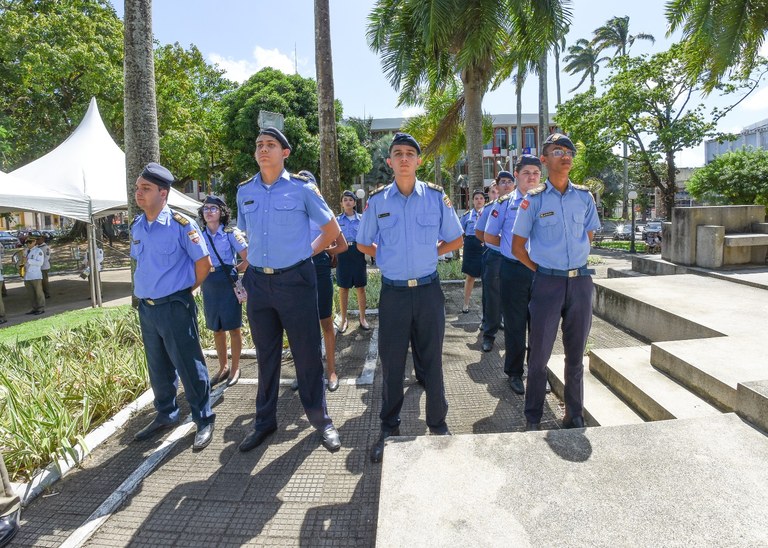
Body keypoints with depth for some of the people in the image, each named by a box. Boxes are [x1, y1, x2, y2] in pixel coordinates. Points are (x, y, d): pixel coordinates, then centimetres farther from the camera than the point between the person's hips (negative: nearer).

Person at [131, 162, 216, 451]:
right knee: (158, 368, 18)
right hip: (145, 307, 7)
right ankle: (165, 415, 35)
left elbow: (203, 263, -8)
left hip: (175, 307, -6)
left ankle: (204, 421, 13)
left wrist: (184, 291, 1)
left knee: (189, 366, -1)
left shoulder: (180, 223, -11)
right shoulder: (137, 226, 8)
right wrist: (146, 290, 14)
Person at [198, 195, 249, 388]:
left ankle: (235, 368, 18)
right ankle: (223, 368, 27)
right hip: (209, 286, 5)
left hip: (228, 284, -4)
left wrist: (235, 270, 0)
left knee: (233, 327, 4)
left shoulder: (231, 234, -6)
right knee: (217, 329, 13)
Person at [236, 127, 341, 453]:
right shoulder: (244, 191, 9)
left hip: (295, 281, -3)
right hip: (258, 283, 4)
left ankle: (320, 420, 21)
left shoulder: (301, 188, -3)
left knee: (307, 353, 4)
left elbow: (331, 229, 6)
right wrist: (247, 273, 14)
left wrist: (307, 252, 2)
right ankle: (264, 421, 30)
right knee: (266, 355, 14)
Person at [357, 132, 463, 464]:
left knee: (431, 359, 10)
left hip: (428, 290, 0)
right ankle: (389, 428, 26)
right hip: (393, 292, 1)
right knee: (391, 362, 9)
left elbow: (455, 240, 11)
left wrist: (430, 254, 4)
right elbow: (363, 244, 14)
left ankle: (438, 424, 29)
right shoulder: (377, 200, 2)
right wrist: (388, 257, 5)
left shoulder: (437, 197, 0)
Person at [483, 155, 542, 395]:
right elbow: (489, 237, 5)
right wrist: (513, 247, 2)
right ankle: (514, 373, 22)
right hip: (513, 270, -2)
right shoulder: (505, 203, 1)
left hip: (541, 269, 2)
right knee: (514, 324, 7)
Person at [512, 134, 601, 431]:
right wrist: (544, 270, 1)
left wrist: (573, 262, 13)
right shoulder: (533, 199, -3)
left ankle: (575, 417, 29)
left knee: (576, 356, 13)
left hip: (580, 281, 3)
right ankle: (533, 419, 19)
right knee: (539, 354, 3)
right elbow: (518, 246, 1)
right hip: (547, 283, -3)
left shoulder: (584, 196, 6)